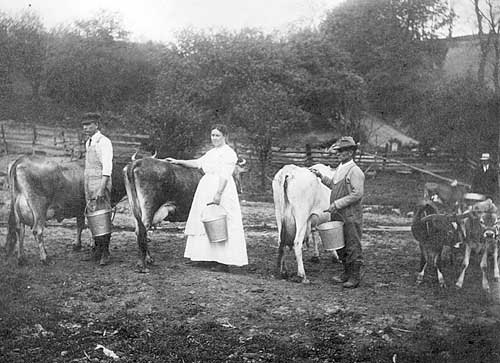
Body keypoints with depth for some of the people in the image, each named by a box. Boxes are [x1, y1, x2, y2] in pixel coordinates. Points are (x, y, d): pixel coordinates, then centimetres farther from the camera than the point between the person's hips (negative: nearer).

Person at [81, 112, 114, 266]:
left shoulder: (104, 142, -9)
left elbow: (107, 167, -16)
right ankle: (97, 249, 20)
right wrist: (88, 191, 15)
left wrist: (102, 188, -22)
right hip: (89, 186, 8)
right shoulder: (88, 143, 16)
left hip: (101, 184, -8)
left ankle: (105, 253, -2)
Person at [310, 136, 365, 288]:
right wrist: (321, 176, 20)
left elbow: (357, 194, -19)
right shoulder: (339, 169, 14)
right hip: (337, 215, 9)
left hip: (350, 216, -9)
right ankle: (347, 273, 26)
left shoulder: (355, 171, -13)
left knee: (353, 246, -1)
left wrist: (337, 203, -20)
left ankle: (355, 277, 7)